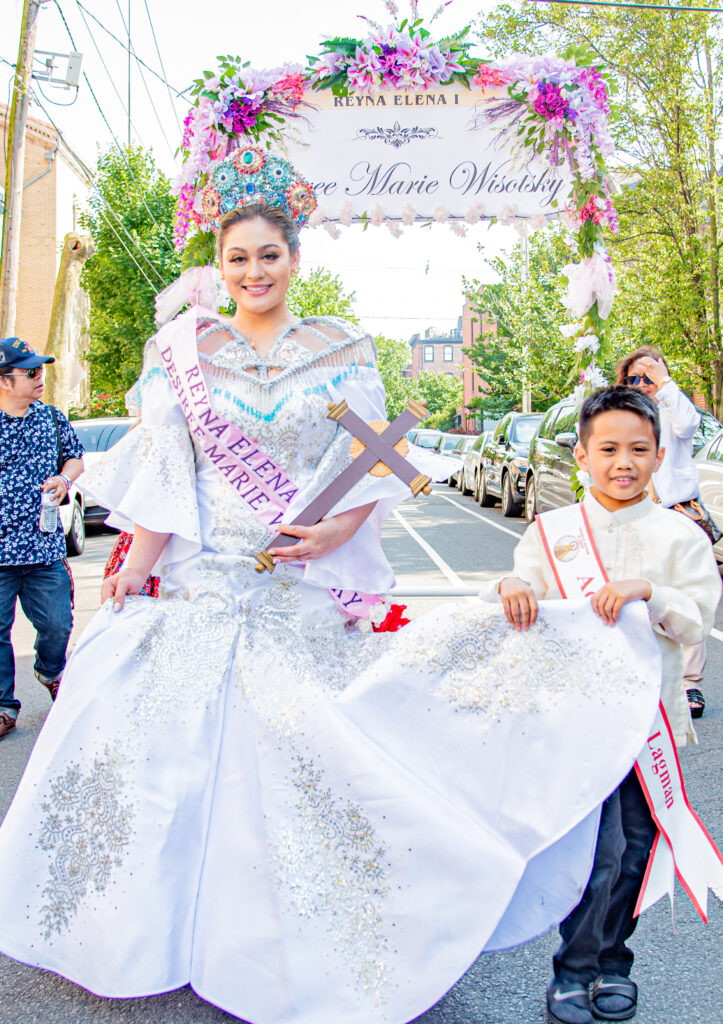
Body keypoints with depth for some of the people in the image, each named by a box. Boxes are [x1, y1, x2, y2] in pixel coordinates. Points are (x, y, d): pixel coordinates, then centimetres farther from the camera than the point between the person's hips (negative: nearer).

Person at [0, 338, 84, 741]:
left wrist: (65, 477, 0)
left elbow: (76, 457, 21)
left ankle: (51, 672, 40)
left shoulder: (52, 417, 8)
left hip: (46, 545, 3)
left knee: (57, 623, 7)